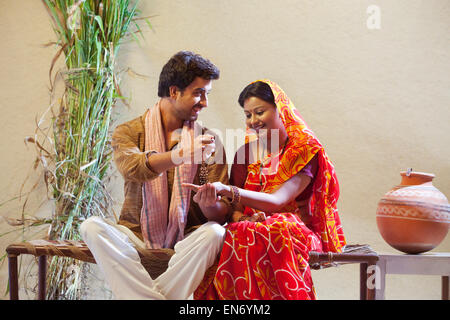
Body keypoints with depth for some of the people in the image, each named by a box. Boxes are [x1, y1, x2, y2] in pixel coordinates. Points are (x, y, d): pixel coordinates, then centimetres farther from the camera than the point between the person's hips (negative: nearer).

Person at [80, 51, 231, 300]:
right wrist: (180, 155, -36)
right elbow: (131, 168, -21)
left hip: (185, 243, 0)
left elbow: (221, 214, 1)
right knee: (92, 226, -27)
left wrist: (208, 201, -24)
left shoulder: (208, 142, 6)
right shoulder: (129, 132, 4)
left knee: (214, 233, -30)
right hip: (136, 237, 0)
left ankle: (139, 296, -27)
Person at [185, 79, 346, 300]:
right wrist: (242, 219, -16)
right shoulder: (245, 153, 14)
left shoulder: (306, 150, -2)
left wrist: (229, 191, -31)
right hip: (252, 230, 4)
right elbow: (236, 209, 10)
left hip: (297, 230, -3)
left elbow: (278, 200, -17)